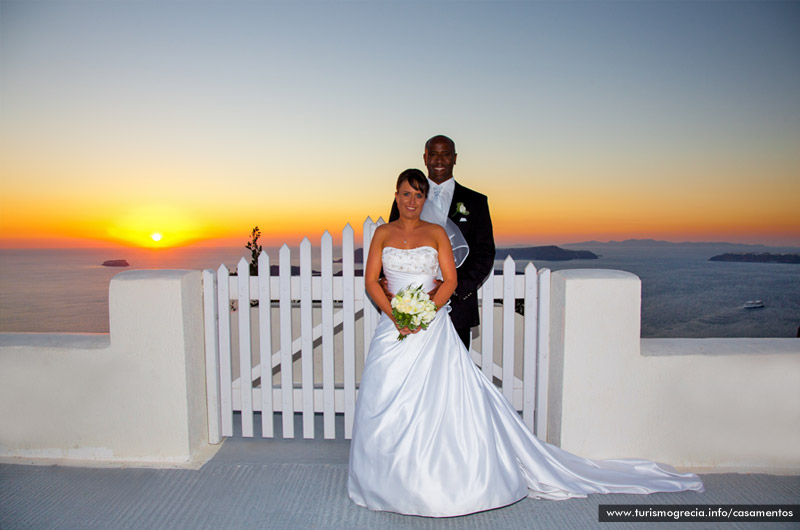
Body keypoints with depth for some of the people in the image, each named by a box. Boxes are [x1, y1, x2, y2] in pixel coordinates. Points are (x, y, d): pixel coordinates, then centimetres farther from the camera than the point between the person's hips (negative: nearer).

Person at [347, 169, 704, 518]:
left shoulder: (436, 233, 4)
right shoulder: (383, 233, 8)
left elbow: (450, 280, -2)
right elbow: (371, 280, 2)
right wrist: (394, 314, -12)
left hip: (431, 326, -2)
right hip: (393, 327, 2)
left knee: (444, 399, -2)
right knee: (387, 404, 4)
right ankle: (392, 480, 20)